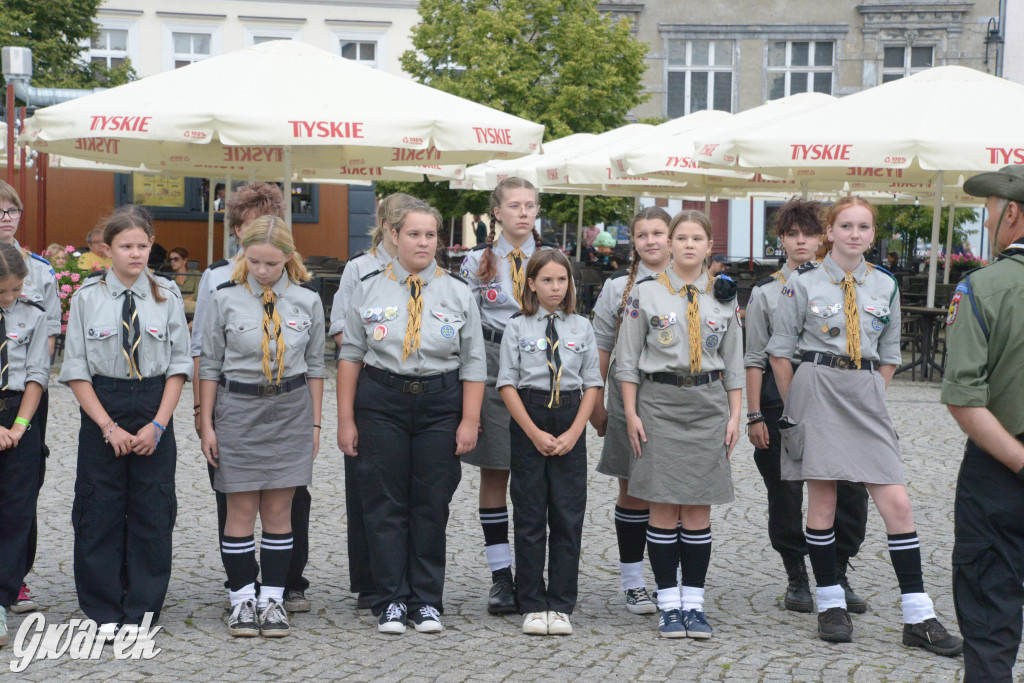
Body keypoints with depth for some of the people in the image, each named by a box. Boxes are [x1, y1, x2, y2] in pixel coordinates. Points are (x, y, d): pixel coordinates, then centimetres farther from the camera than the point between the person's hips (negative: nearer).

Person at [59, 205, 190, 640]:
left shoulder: (167, 296, 2)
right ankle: (104, 611, 15)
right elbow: (76, 370, -3)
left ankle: (141, 611, 15)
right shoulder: (88, 297, -2)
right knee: (100, 511, 2)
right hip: (100, 407, -1)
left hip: (155, 409, 1)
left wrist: (158, 424, -8)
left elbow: (179, 366, 2)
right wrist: (109, 427, -10)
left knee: (152, 512, 3)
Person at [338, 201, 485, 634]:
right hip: (381, 401, 0)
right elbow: (351, 355, 5)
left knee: (432, 505, 4)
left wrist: (470, 420, -3)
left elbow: (473, 362, 5)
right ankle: (391, 601, 11)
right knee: (385, 504, 1)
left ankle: (427, 601, 14)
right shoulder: (369, 290, 4)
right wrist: (346, 419, 0)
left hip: (440, 403, 1)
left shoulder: (458, 294, 5)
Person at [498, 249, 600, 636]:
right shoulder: (517, 328, 1)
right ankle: (532, 606, 9)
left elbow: (592, 384, 5)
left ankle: (560, 607, 7)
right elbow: (507, 384, -2)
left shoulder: (582, 328, 6)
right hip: (527, 421, -1)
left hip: (570, 425, 2)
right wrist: (535, 433, -10)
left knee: (568, 517, 1)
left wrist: (573, 433, -7)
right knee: (530, 517, 2)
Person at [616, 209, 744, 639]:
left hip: (708, 405, 2)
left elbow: (733, 362, 13)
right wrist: (631, 414, -3)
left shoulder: (723, 296, 9)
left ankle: (694, 602, 9)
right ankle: (669, 604, 5)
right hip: (659, 402, -2)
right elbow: (628, 358, 3)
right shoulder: (646, 292, 3)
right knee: (663, 507, -2)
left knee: (699, 509, 2)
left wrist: (734, 415, 6)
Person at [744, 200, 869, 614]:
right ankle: (797, 580, 17)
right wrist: (754, 415, -2)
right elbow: (755, 359, 5)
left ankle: (838, 577, 10)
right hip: (779, 396, -1)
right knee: (785, 493, 2)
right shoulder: (766, 292, 6)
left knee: (851, 491, -5)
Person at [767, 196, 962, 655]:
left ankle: (918, 619, 0)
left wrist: (872, 394, 9)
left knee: (897, 503, -4)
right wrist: (794, 406, 5)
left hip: (866, 394, 3)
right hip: (816, 388, -3)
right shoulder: (804, 284, 0)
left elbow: (888, 356, 17)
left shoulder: (885, 286, 9)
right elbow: (780, 352, 4)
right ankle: (829, 603, 16)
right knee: (822, 500, 1)